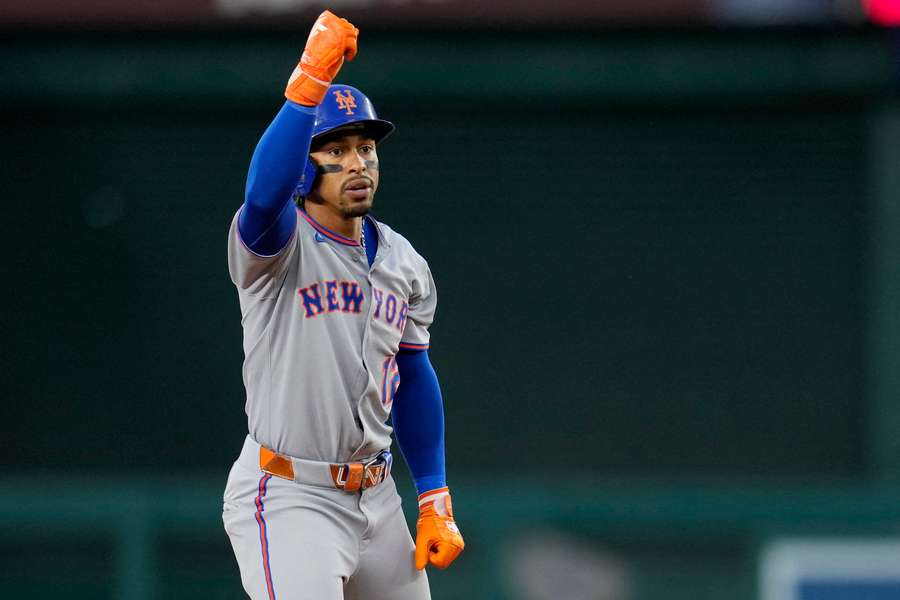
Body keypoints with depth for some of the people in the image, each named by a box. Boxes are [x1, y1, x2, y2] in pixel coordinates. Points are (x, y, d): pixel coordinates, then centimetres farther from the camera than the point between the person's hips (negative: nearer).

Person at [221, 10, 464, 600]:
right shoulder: (278, 243, -10)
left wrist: (436, 501, 13)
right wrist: (309, 81, -42)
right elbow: (265, 195, -35)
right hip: (288, 500, -7)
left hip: (375, 499, 7)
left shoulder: (404, 263, 11)